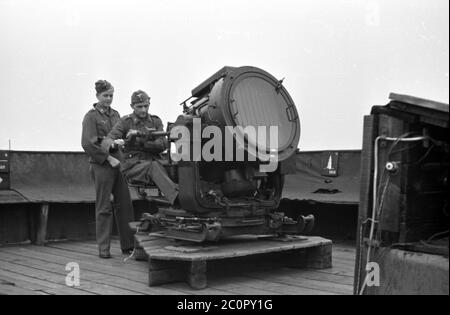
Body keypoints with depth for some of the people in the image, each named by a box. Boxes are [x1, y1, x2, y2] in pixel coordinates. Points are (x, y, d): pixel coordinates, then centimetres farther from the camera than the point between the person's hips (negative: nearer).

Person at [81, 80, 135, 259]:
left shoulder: (115, 115, 17)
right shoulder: (91, 116, -3)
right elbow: (88, 144, -11)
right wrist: (108, 158, -15)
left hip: (118, 163, 6)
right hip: (101, 165, -6)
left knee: (125, 204, 4)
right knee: (104, 207, -1)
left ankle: (128, 245, 11)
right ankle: (103, 249, 6)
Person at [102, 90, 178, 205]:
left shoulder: (156, 121, 13)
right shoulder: (125, 122, 5)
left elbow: (162, 144, -1)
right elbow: (107, 141, -8)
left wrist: (142, 143, -17)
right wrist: (114, 144, -33)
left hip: (153, 163, 3)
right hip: (132, 166, -3)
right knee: (153, 166, -35)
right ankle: (176, 198, -53)